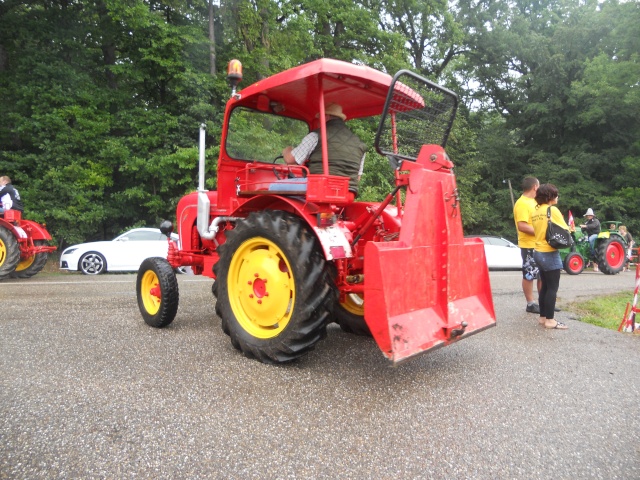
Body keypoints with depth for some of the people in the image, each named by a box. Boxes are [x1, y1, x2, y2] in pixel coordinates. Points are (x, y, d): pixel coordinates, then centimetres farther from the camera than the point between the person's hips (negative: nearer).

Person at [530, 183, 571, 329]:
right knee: (552, 287, -2)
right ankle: (550, 320, 0)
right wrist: (569, 229, 12)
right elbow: (564, 230, -7)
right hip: (550, 253, -8)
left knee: (545, 286, 13)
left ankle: (543, 317, 18)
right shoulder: (553, 210, -10)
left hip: (538, 252, 8)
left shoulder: (535, 212, 11)